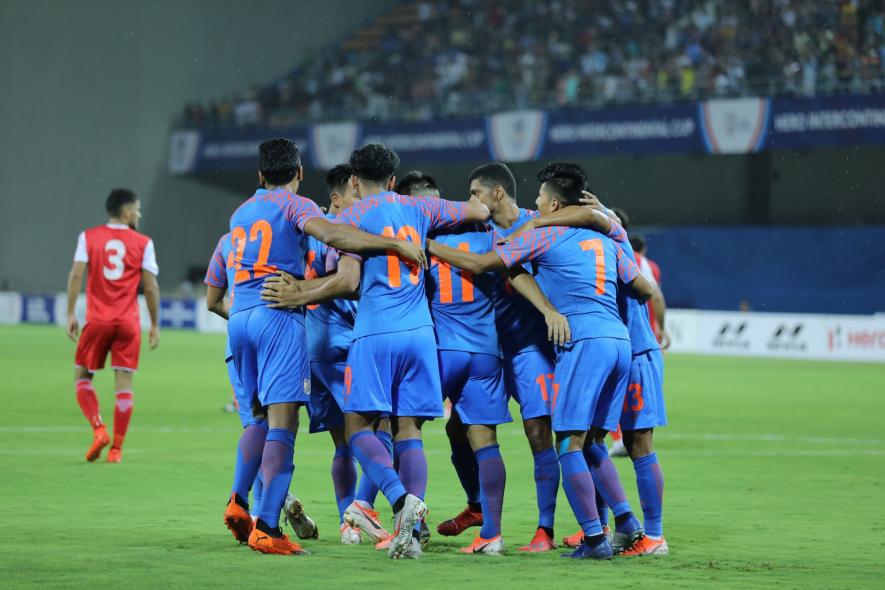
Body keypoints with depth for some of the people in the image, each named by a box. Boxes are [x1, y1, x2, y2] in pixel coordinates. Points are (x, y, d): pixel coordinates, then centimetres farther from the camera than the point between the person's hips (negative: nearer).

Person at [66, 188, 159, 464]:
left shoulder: (88, 237, 4)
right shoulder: (143, 243, 3)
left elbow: (76, 274, -5)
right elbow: (150, 287, 0)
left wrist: (71, 314, -2)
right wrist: (154, 325, 8)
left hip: (97, 320, 0)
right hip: (128, 324, 0)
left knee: (82, 376, 12)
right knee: (124, 382, 2)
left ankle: (98, 430, -8)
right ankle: (116, 449, -1)